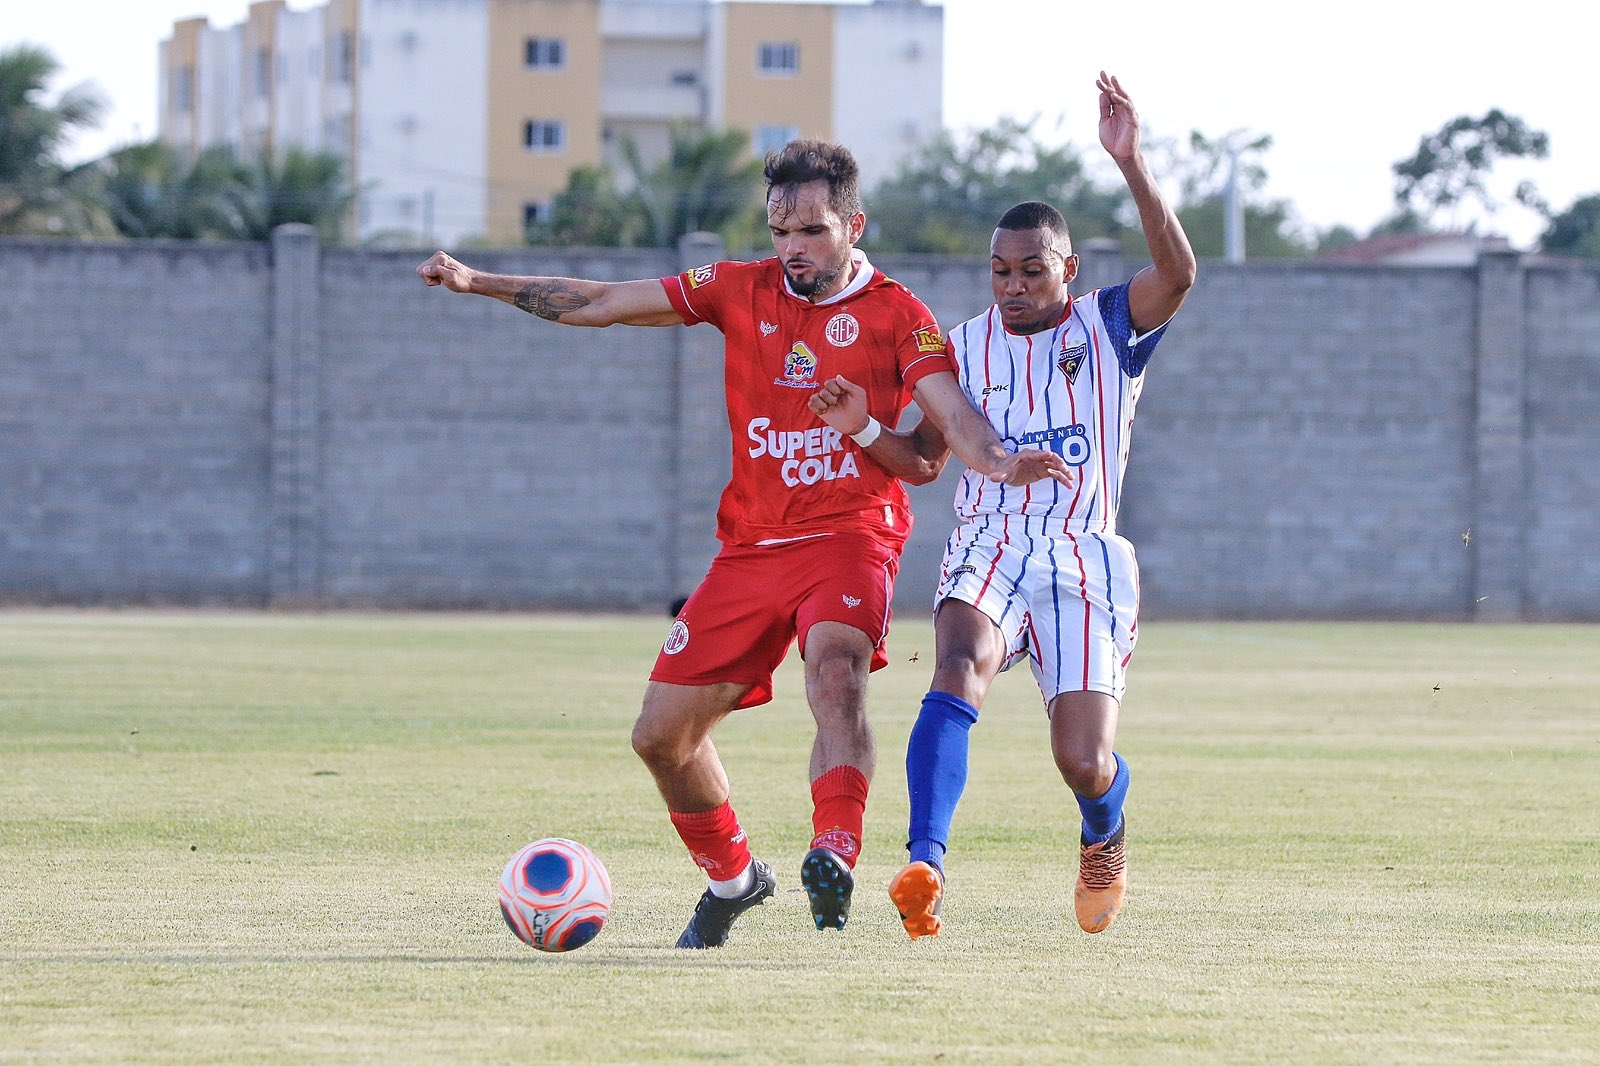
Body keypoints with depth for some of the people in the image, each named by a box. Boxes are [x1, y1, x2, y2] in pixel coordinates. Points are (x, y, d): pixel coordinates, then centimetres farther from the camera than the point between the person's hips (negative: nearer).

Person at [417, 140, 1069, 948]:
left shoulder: (894, 313, -2)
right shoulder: (742, 291, 8)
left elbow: (951, 413, -14)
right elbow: (603, 305, 11)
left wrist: (998, 460, -37)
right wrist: (477, 283, 7)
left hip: (851, 534, -5)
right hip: (751, 543, 5)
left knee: (835, 674, -35)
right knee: (662, 733, 5)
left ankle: (835, 854, -45)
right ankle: (731, 877, 27)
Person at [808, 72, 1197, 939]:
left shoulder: (1109, 330, 4)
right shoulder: (966, 347, 14)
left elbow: (1176, 273, -16)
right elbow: (923, 459, 19)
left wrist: (1129, 163, -27)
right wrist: (864, 427, -4)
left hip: (1086, 560, -1)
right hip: (986, 551, 1)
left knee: (1084, 765, -11)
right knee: (960, 667, -34)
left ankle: (1103, 835, 30)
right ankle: (925, 866, -46)